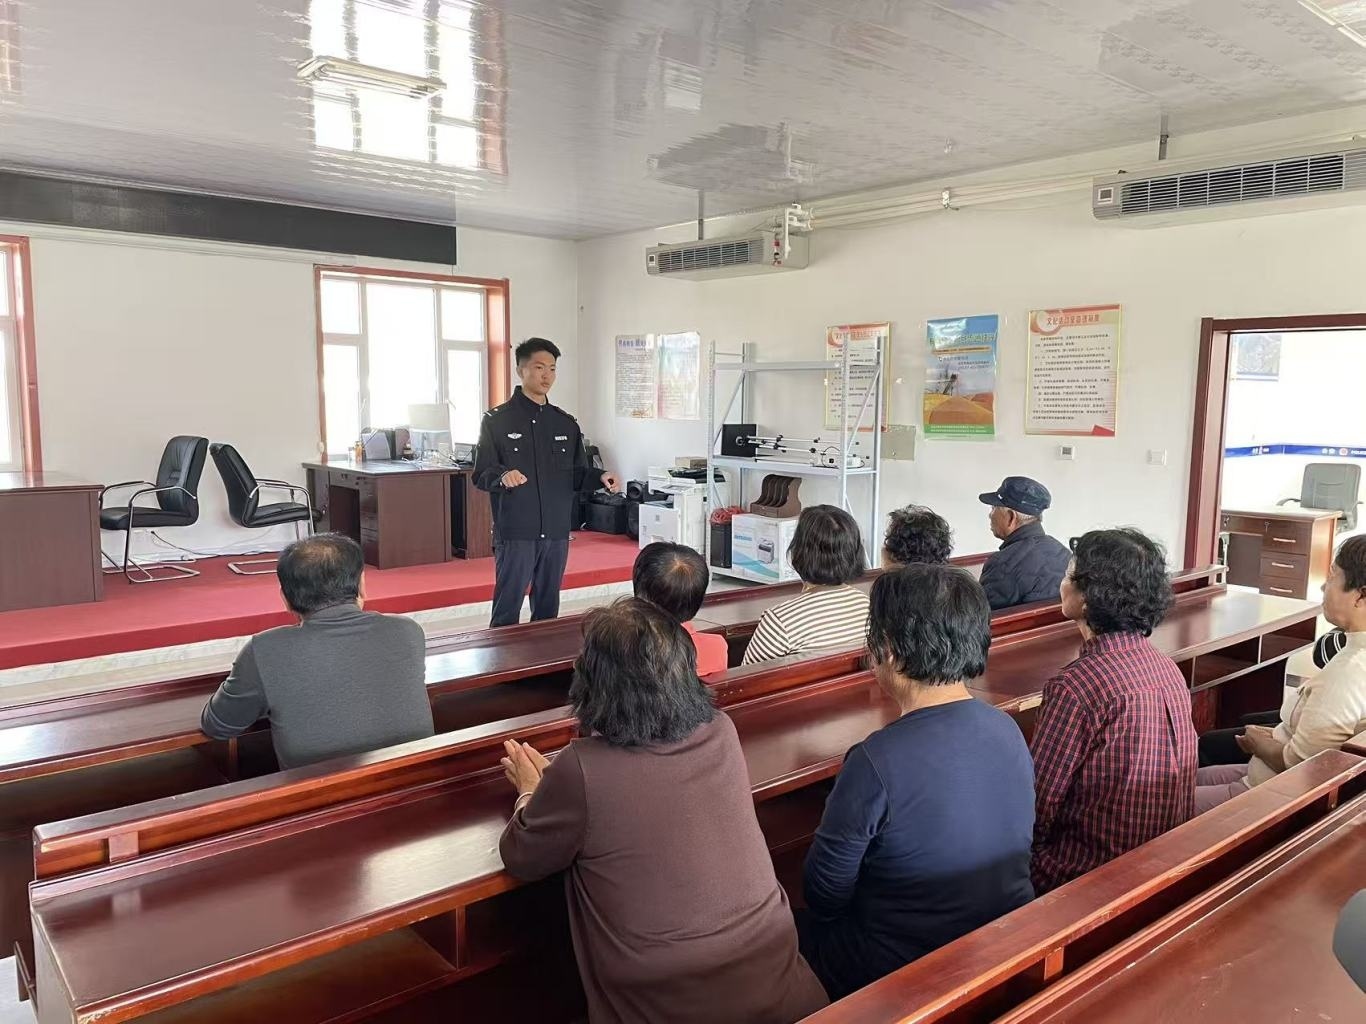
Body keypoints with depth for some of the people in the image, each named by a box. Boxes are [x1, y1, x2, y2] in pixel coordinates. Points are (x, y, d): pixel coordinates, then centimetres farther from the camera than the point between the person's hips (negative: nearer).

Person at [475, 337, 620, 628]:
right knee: (507, 612, -3)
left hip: (557, 533, 4)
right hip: (514, 533, -4)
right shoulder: (497, 421, 0)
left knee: (548, 609, 11)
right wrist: (502, 476, -26)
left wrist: (600, 478, -6)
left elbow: (577, 476, 14)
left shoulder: (566, 423, 13)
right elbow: (481, 475, -4)